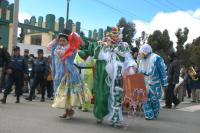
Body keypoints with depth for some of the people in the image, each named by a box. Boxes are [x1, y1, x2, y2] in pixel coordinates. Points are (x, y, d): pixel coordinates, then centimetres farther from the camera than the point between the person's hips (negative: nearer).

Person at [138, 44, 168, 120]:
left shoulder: (156, 58, -13)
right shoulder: (142, 60, 9)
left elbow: (163, 71, -12)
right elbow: (139, 72, 18)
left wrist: (164, 83, -12)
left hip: (154, 84, -6)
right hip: (145, 84, 6)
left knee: (154, 99, 1)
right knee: (146, 99, 0)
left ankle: (155, 114, 23)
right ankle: (149, 115, 8)